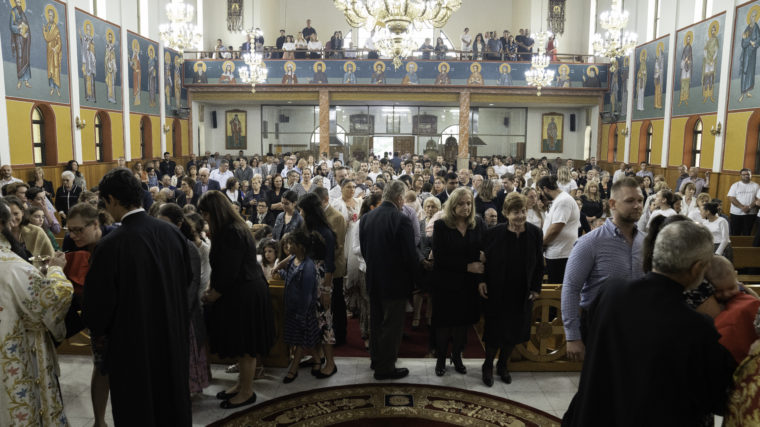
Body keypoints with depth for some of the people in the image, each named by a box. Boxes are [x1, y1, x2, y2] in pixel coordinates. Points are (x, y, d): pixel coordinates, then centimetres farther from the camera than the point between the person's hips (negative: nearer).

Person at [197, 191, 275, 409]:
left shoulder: (232, 233, -22)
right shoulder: (233, 229, 10)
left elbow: (229, 272, -22)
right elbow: (223, 268, 15)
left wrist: (212, 296, -9)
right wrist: (212, 289, 8)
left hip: (244, 295, -10)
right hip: (241, 293, 10)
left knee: (245, 347, 5)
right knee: (241, 345, 20)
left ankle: (247, 392, 19)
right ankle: (242, 384, 34)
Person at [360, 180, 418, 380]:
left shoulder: (366, 218, -1)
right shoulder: (401, 219, -20)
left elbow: (363, 250, 7)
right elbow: (410, 254, -17)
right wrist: (412, 279, -1)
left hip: (374, 280, 7)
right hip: (395, 281, -6)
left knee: (376, 321, 21)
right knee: (392, 326, 7)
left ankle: (376, 358, 36)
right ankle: (385, 368, 17)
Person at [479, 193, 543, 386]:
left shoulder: (535, 233, -6)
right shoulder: (493, 233, -13)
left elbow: (539, 264, 3)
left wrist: (536, 288, 0)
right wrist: (481, 281, -11)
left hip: (522, 294, 3)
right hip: (496, 293, -3)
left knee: (514, 332, 14)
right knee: (494, 332, 7)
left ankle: (503, 365, 37)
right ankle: (488, 366, 30)